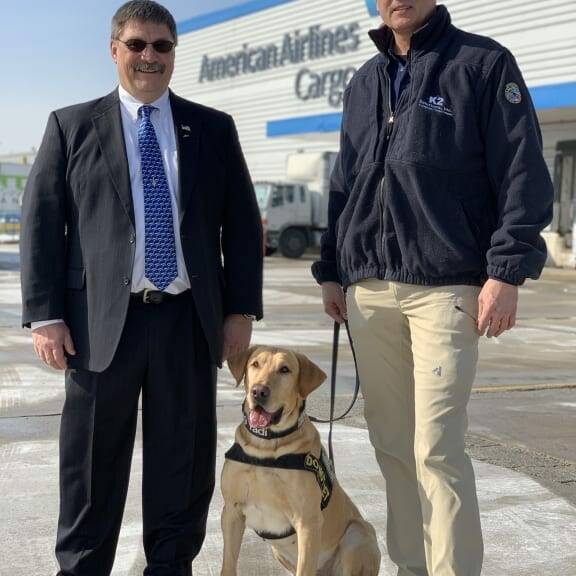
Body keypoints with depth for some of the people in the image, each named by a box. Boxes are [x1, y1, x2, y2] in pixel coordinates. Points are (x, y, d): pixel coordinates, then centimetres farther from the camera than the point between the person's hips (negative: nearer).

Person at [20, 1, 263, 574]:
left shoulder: (214, 129, 11)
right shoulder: (72, 126, 7)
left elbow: (242, 223, 10)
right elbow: (41, 222, 2)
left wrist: (241, 308, 2)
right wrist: (45, 315, -6)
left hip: (189, 320, 2)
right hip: (102, 320, -1)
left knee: (183, 462, 8)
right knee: (92, 465, 7)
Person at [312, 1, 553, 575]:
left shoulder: (483, 64, 1)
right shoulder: (364, 81, 18)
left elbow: (523, 173, -5)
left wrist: (506, 272, -13)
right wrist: (330, 269, 18)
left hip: (445, 286, -5)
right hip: (367, 290, 6)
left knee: (436, 448, -8)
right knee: (392, 442, 9)